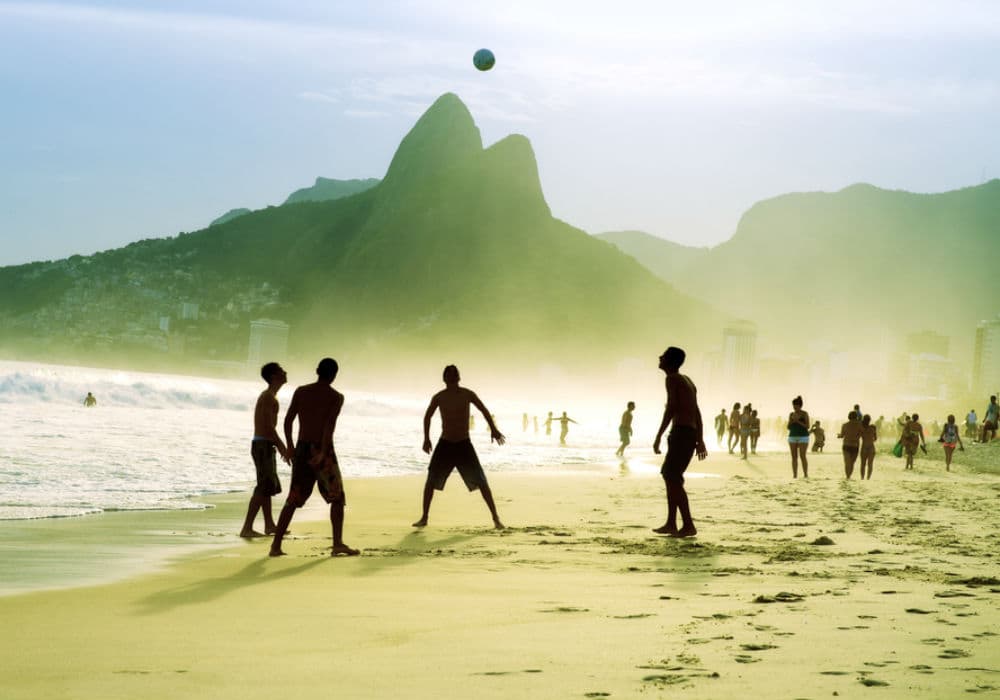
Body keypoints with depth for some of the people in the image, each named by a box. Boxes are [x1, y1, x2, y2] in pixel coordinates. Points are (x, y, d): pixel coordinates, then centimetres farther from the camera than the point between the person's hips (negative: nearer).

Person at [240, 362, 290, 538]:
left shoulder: (268, 396, 17)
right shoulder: (269, 397, -14)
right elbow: (269, 426, -22)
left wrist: (281, 447, 25)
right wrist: (283, 448, -20)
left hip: (264, 445, 10)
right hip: (263, 446, -10)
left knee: (269, 486, 17)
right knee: (264, 488, -12)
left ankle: (269, 525, 26)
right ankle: (247, 528, -14)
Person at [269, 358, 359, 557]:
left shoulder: (301, 391, 6)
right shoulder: (336, 397, -4)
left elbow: (288, 420, 5)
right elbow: (330, 425, -17)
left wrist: (289, 445, 17)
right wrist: (324, 453, -21)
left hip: (302, 449, 4)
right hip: (322, 450, -4)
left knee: (293, 499, 10)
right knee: (337, 498, 9)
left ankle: (276, 545, 4)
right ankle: (338, 544, -1)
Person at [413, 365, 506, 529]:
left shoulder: (468, 394, -7)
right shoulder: (438, 397, -3)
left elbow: (484, 410, 7)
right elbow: (427, 416, 13)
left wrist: (493, 429, -3)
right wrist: (426, 438, 8)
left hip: (464, 445, -1)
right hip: (445, 444, 1)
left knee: (481, 482, -7)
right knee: (431, 481, -3)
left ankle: (496, 518, -1)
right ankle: (424, 518, 11)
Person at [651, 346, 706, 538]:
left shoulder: (672, 379, -7)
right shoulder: (687, 381, 21)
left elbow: (671, 408, -17)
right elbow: (696, 412, 22)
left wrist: (658, 436, -18)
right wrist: (700, 440, 25)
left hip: (681, 433, -10)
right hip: (691, 434, 10)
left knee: (673, 479, -10)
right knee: (669, 476, 16)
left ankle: (688, 525, -14)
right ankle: (671, 524, 16)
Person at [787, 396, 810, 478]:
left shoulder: (805, 414, -5)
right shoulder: (791, 414, 9)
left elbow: (807, 426, -11)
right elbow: (789, 427, 7)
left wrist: (798, 421, -21)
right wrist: (791, 422, -14)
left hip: (803, 437, -4)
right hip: (793, 437, 4)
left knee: (802, 456, -13)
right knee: (794, 457, -1)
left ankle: (806, 475, -8)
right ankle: (795, 475, 2)